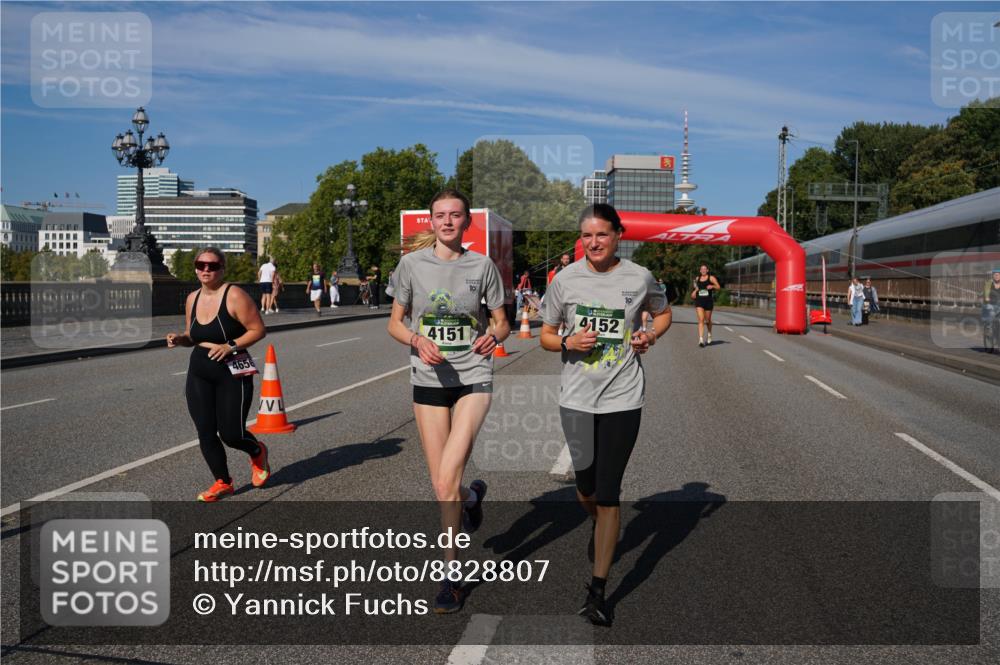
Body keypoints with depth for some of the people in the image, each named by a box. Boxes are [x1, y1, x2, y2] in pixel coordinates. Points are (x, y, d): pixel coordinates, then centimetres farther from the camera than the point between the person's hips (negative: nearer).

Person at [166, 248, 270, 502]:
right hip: (199, 375, 6)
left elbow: (258, 329, -13)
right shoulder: (192, 299, 7)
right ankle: (223, 483, 20)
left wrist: (231, 346, -23)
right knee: (205, 433, 2)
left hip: (233, 374, -6)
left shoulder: (234, 296, -13)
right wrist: (179, 339, -2)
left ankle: (257, 452, 30)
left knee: (231, 434, -4)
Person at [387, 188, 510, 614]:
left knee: (447, 480, -14)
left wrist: (494, 335, -16)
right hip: (428, 379, 2)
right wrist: (418, 340, -15)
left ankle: (450, 575, 4)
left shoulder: (482, 266, 1)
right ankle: (472, 496, 40)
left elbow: (502, 324, 7)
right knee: (442, 486, 5)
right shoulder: (412, 263, 1)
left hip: (473, 376, -2)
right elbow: (395, 323, 6)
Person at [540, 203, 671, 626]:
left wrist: (649, 335, -4)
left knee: (608, 493, -2)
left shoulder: (639, 277, -3)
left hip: (623, 399, -1)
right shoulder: (565, 279, -2)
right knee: (586, 487, 10)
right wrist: (568, 342, -15)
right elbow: (546, 336, 7)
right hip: (576, 399, 2)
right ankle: (597, 526, 48)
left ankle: (597, 591, 9)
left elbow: (663, 313, 17)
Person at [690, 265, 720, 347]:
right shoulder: (697, 278, 11)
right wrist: (694, 291, 11)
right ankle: (701, 340, -18)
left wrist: (712, 286, -23)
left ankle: (709, 335, 41)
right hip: (699, 301, 2)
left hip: (708, 301, -2)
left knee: (707, 320, 11)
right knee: (701, 320, -12)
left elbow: (718, 287, -4)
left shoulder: (711, 278, -1)